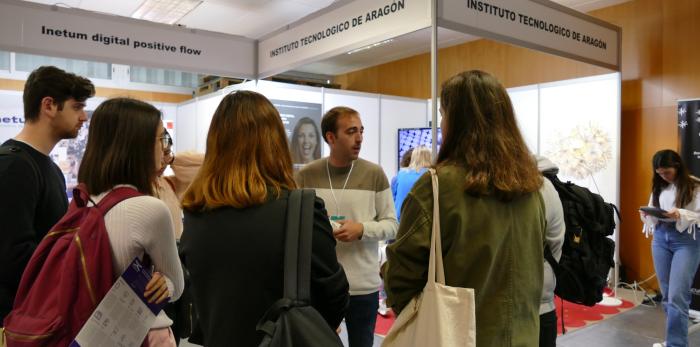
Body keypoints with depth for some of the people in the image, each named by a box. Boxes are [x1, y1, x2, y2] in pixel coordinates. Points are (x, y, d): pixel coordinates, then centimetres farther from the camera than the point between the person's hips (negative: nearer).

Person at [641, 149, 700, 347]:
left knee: (677, 296, -10)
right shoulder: (658, 187, 10)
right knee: (667, 295, 11)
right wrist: (647, 215, -10)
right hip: (660, 239, 5)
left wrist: (680, 215, -26)